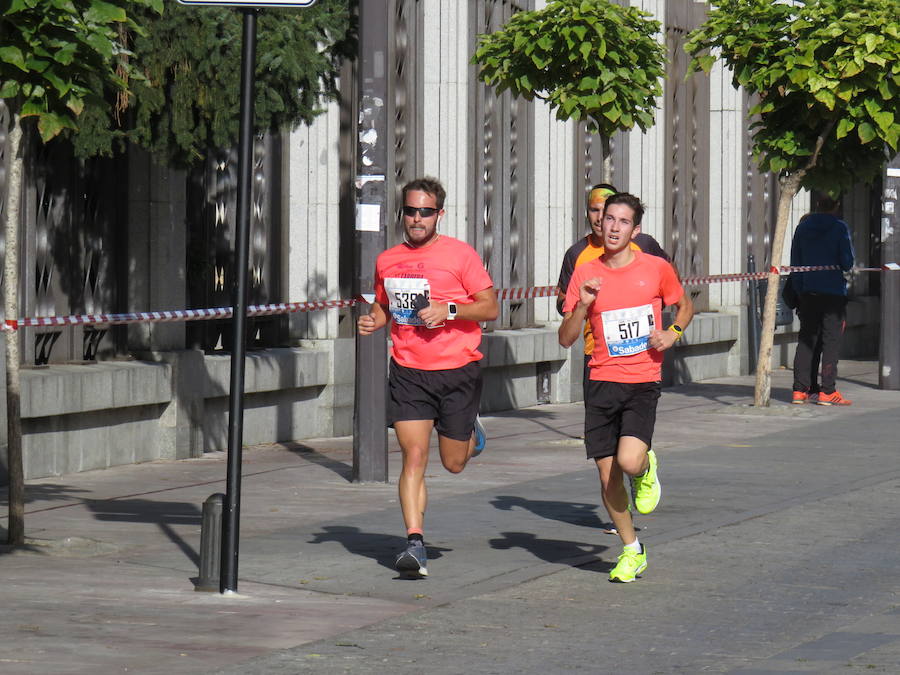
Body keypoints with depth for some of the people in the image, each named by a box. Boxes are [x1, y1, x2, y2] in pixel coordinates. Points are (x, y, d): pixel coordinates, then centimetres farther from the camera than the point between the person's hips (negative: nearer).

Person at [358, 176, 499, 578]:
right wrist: (371, 321, 2)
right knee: (414, 457, -11)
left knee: (454, 463, 10)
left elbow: (490, 307, -3)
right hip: (408, 373, 2)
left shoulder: (460, 255, -4)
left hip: (457, 371, -2)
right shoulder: (387, 261, 9)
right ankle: (415, 543, -13)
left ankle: (471, 435, 45)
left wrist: (448, 310, -18)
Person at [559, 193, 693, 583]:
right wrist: (582, 305, -15)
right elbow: (566, 339, 2)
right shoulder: (585, 275, 2)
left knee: (629, 461, -22)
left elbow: (685, 306, 18)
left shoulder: (656, 269, 0)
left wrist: (672, 333, -2)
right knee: (607, 473, 2)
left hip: (643, 381, -2)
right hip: (602, 382, 2)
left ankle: (646, 470, 17)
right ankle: (632, 550, 21)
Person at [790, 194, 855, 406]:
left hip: (807, 292, 4)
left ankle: (800, 390, 7)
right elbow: (847, 262, -10)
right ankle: (827, 391, -5)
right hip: (833, 291, -4)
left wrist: (798, 291, 15)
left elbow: (795, 262, 9)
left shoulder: (803, 227, 7)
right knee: (831, 340, -1)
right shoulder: (839, 228, -7)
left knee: (806, 340, 10)